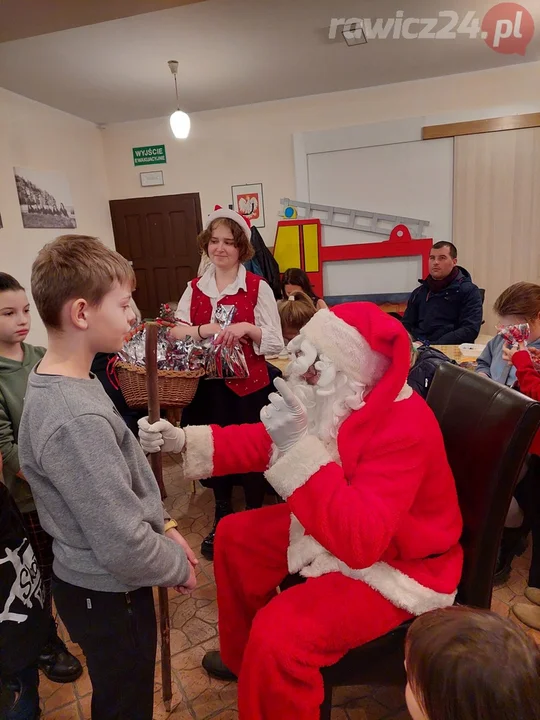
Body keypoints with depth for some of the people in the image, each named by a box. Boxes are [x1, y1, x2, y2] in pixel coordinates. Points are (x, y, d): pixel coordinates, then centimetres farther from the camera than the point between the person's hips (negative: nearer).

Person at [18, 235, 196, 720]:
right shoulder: (76, 419, -33)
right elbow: (124, 547, -28)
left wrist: (164, 525, 5)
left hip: (99, 582, 8)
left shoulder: (58, 382, -2)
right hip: (107, 594, -8)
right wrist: (179, 567, -10)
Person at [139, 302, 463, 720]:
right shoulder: (335, 401, -11)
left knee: (279, 634, -26)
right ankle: (242, 657, 37)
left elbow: (360, 541, -41)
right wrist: (184, 440, -11)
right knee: (235, 536, 14)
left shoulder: (404, 428, -34)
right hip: (337, 528, 8)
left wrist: (298, 446, -45)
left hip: (398, 565, -8)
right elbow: (264, 441, 0)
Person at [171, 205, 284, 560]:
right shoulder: (195, 288, 6)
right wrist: (204, 330, -18)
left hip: (248, 384, -3)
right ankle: (221, 523, 36)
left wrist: (248, 328, -24)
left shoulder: (258, 288, -6)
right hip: (208, 385, 4)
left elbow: (276, 343, -7)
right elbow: (174, 332, 0)